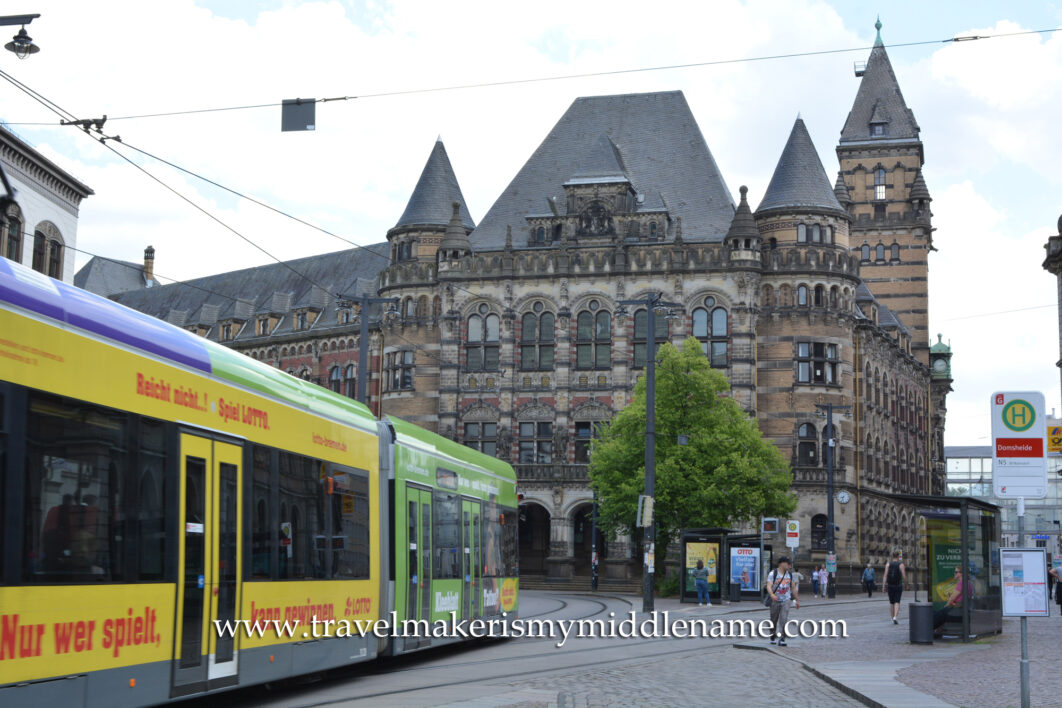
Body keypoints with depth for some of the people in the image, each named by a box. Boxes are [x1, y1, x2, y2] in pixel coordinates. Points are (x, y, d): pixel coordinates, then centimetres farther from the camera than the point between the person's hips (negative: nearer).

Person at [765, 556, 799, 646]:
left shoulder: (789, 574, 9)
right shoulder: (773, 574, -6)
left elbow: (794, 588, 16)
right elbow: (769, 586, -18)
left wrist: (797, 600, 16)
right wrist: (772, 595, -37)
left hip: (786, 601, 2)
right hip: (775, 601, -2)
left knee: (784, 620, -12)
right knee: (774, 621, 8)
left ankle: (782, 640, -13)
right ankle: (773, 637, 27)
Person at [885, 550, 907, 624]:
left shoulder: (888, 564, -1)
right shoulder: (901, 564, -7)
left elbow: (885, 575, -9)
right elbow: (904, 576, -10)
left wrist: (884, 585, -11)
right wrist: (906, 582, 9)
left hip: (890, 586, 2)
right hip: (898, 585, -2)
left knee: (891, 602, 14)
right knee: (897, 602, -2)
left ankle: (893, 618, 18)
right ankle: (895, 617, -22)